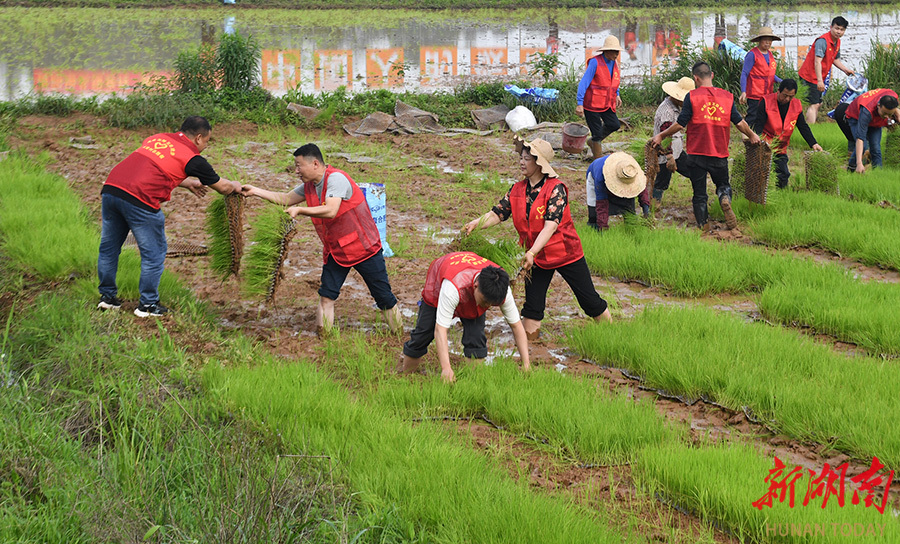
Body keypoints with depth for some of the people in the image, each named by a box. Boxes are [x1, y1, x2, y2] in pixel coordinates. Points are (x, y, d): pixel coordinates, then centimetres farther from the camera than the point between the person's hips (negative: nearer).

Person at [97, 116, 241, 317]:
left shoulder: (156, 138, 22)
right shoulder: (191, 158, 5)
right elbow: (222, 187, 16)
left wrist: (187, 183, 44)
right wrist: (235, 186, 38)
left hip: (111, 187, 7)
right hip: (139, 199, -7)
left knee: (109, 247, 19)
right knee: (154, 253, 8)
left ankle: (107, 296, 30)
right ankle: (148, 305, 14)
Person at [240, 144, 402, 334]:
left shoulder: (336, 179, -22)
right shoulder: (309, 186, 5)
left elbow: (330, 211, -33)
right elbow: (286, 199, 15)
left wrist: (299, 210, -31)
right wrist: (255, 191, 8)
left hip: (363, 247, -7)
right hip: (335, 250, 7)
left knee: (384, 297, 0)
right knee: (326, 295, -2)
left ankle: (399, 334, 13)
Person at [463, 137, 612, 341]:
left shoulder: (555, 188, -19)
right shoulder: (517, 190, 0)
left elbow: (551, 225, -27)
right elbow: (498, 213, -4)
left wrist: (532, 252, -38)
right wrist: (476, 223, -24)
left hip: (565, 253, -4)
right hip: (536, 257, 5)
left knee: (590, 301, 5)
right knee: (532, 306, 3)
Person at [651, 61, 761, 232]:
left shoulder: (692, 97, -8)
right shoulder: (727, 96, 2)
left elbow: (680, 124, -10)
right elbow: (739, 122, 5)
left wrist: (661, 136, 4)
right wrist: (752, 136, 24)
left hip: (697, 154, -2)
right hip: (720, 154, 2)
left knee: (699, 194, 8)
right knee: (723, 184, 19)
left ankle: (703, 225, 6)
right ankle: (725, 199, -14)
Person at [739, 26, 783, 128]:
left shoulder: (770, 55, 16)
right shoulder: (752, 54, -7)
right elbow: (744, 74, -9)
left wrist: (781, 82, 4)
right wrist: (743, 92, -17)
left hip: (767, 94, 8)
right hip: (755, 95, -8)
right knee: (752, 118, -9)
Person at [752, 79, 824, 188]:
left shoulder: (796, 105, 2)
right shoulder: (767, 102, -11)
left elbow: (803, 127, 6)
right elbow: (759, 124, -14)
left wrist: (813, 144, -4)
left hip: (781, 150, 5)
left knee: (783, 177, 3)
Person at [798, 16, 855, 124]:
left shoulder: (837, 42, 7)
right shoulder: (822, 41, -22)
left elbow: (835, 59, 24)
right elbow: (817, 62, -30)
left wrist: (846, 70, 10)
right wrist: (820, 81, -36)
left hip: (819, 78, 10)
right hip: (810, 77, -10)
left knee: (817, 104, 15)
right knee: (814, 104, -15)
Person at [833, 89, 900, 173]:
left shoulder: (893, 96, -33)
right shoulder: (867, 111, -48)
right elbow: (860, 138, -52)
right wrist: (859, 163, -59)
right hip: (856, 117, -5)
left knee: (876, 148, -8)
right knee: (863, 146, -24)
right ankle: (850, 169, -4)